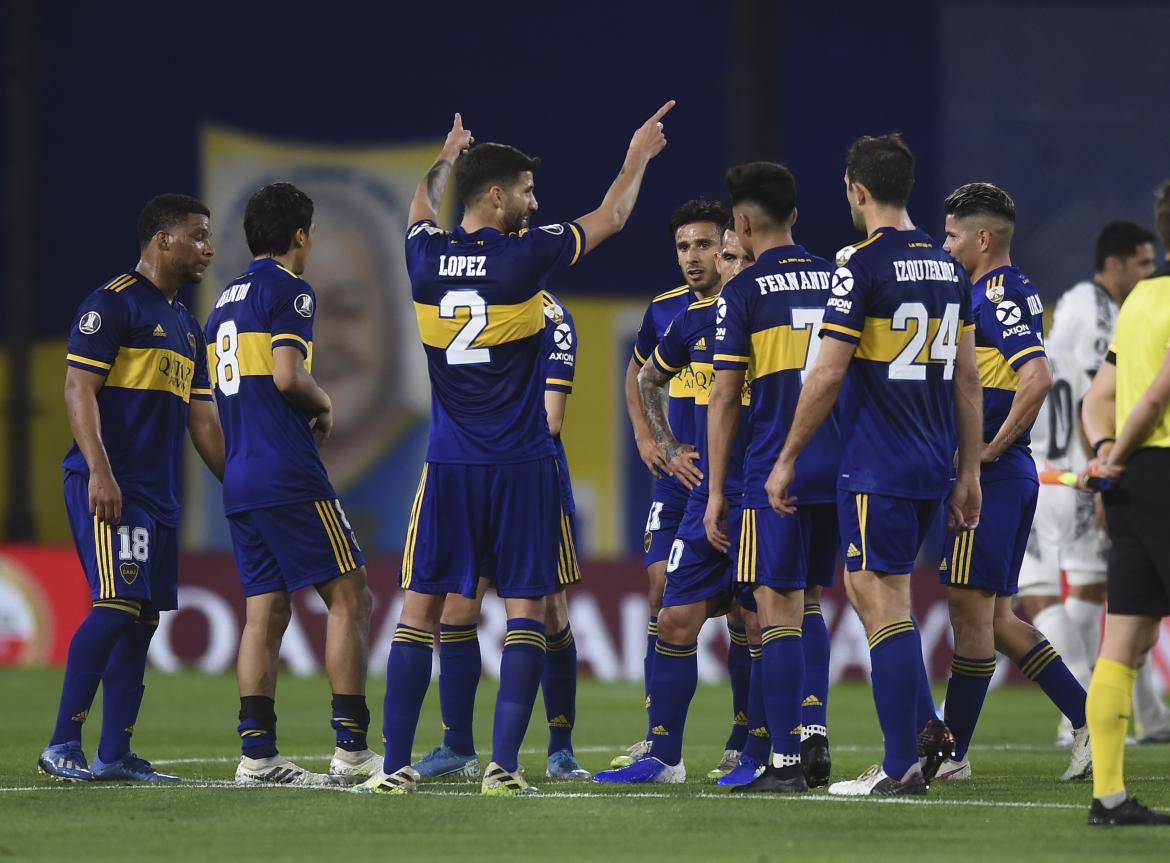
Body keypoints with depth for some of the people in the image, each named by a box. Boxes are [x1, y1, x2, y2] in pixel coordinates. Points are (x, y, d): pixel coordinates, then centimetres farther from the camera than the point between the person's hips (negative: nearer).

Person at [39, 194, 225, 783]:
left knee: (144, 615, 6)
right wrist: (99, 470, -23)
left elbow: (201, 418, 24)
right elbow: (79, 389, -13)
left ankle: (114, 754, 8)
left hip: (158, 492, 9)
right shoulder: (113, 303, -6)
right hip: (108, 486, -9)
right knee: (116, 606, -16)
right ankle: (62, 747, -13)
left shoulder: (185, 325, 21)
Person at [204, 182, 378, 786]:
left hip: (239, 480, 8)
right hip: (288, 475, -8)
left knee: (266, 610, 7)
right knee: (349, 597, -4)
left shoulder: (226, 301, 19)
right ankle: (351, 748, -9)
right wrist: (324, 405, -1)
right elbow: (287, 377, -19)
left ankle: (257, 753, 1)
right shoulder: (288, 290, -8)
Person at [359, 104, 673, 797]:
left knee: (421, 608, 6)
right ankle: (504, 765, -7)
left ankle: (395, 765, 2)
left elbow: (422, 209, 27)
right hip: (521, 462, -3)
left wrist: (448, 160, 47)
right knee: (525, 609, 1)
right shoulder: (525, 257, -9)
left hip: (449, 466, 3)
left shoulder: (427, 258, 1)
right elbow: (609, 220, 8)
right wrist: (639, 159, 25)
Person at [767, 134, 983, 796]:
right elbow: (968, 377, 14)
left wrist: (786, 460, -6)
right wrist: (969, 474, 18)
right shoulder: (948, 268, 12)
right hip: (934, 465, 7)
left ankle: (902, 767, -5)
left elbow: (828, 374, -14)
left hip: (877, 468, -7)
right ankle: (928, 734, 11)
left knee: (885, 605, -4)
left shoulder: (863, 265, -11)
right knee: (867, 588, 19)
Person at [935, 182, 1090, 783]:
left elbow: (1037, 377, -26)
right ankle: (1088, 721, 11)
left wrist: (992, 447, -19)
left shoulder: (998, 294, -14)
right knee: (992, 617, 12)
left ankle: (951, 752, 1)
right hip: (1003, 479, 10)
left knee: (971, 607, -4)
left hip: (990, 477, -10)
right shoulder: (998, 293, 17)